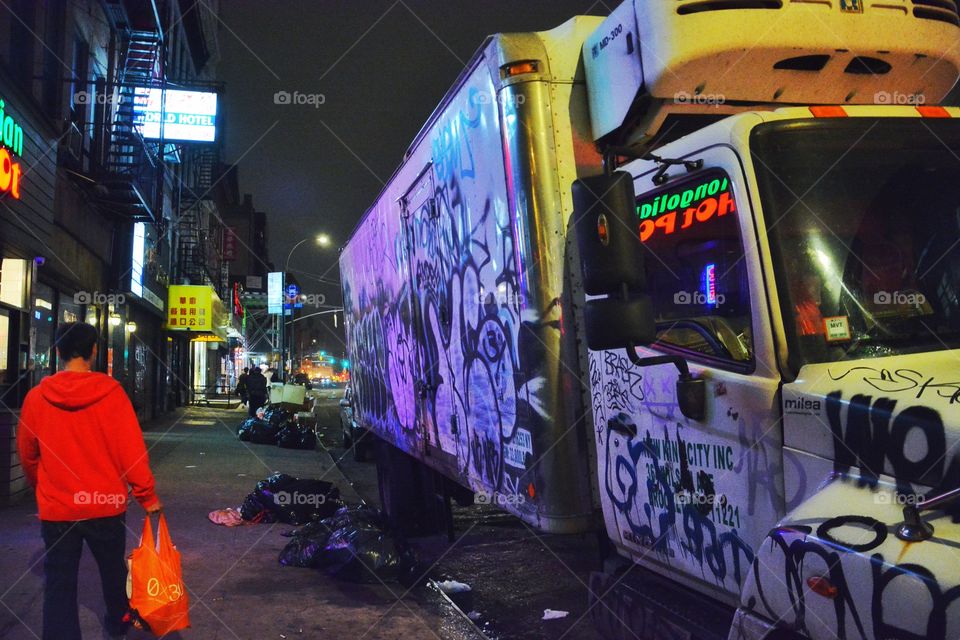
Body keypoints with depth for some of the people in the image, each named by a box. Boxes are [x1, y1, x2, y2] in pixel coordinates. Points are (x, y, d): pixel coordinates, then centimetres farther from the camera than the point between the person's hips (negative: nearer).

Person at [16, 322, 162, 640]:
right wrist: (147, 495, -4)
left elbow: (27, 455, 6)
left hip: (56, 508, 0)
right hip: (106, 504, 0)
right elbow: (131, 449, -14)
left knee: (59, 581, 8)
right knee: (113, 568, 21)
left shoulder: (36, 396, -5)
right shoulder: (110, 391, -12)